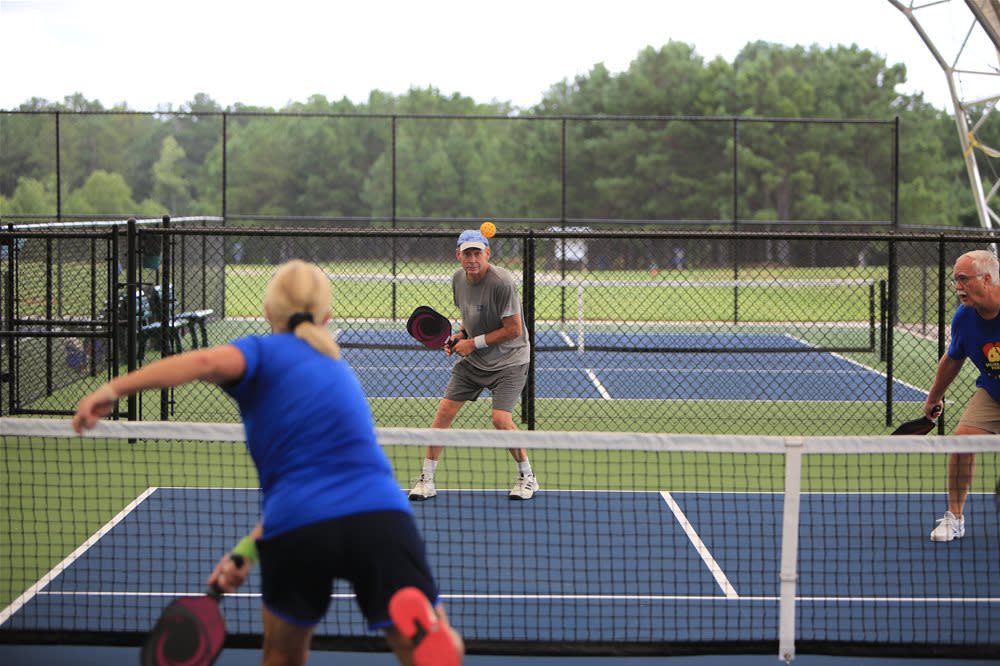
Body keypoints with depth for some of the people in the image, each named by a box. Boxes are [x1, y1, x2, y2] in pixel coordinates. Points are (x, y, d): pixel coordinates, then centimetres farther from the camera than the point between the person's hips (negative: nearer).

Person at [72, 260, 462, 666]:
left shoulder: (264, 352, 11)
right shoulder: (338, 370, 29)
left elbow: (207, 362, -13)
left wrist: (113, 389, -18)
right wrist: (247, 550, 24)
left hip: (297, 529, -2)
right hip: (379, 516, 3)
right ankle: (422, 626, -35)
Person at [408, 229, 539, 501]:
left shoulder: (502, 282, -24)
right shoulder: (458, 279, -1)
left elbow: (514, 330, -21)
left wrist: (474, 343, -18)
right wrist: (460, 335, -2)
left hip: (509, 360, -6)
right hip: (472, 359, 6)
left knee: (501, 419, -19)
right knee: (444, 411, -3)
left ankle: (527, 477, 5)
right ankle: (426, 479, 7)